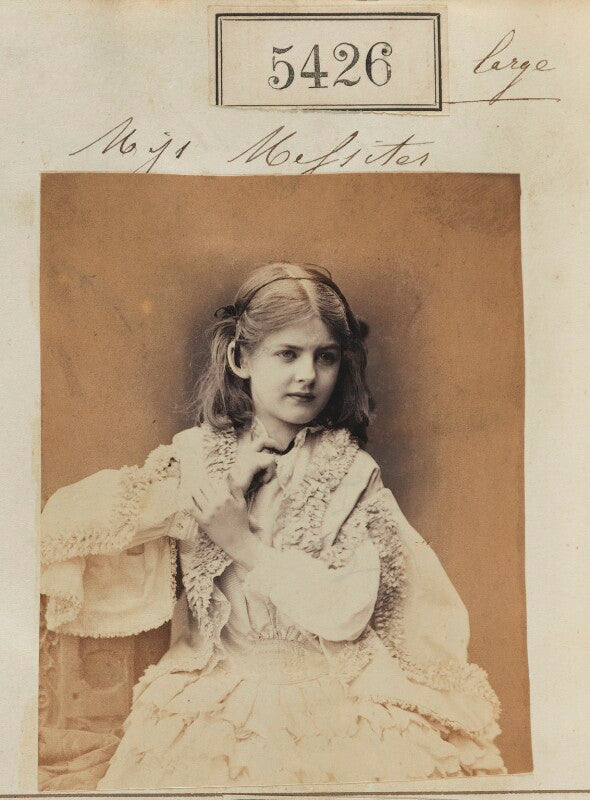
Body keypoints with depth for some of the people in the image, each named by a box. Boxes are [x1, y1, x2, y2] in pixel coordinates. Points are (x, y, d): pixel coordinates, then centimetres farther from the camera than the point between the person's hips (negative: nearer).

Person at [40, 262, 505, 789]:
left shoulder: (354, 474, -2)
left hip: (335, 696, 0)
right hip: (220, 695, 0)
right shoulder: (196, 455, 1)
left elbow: (349, 612, -10)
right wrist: (224, 483, -14)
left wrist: (246, 544, -13)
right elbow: (68, 521, -12)